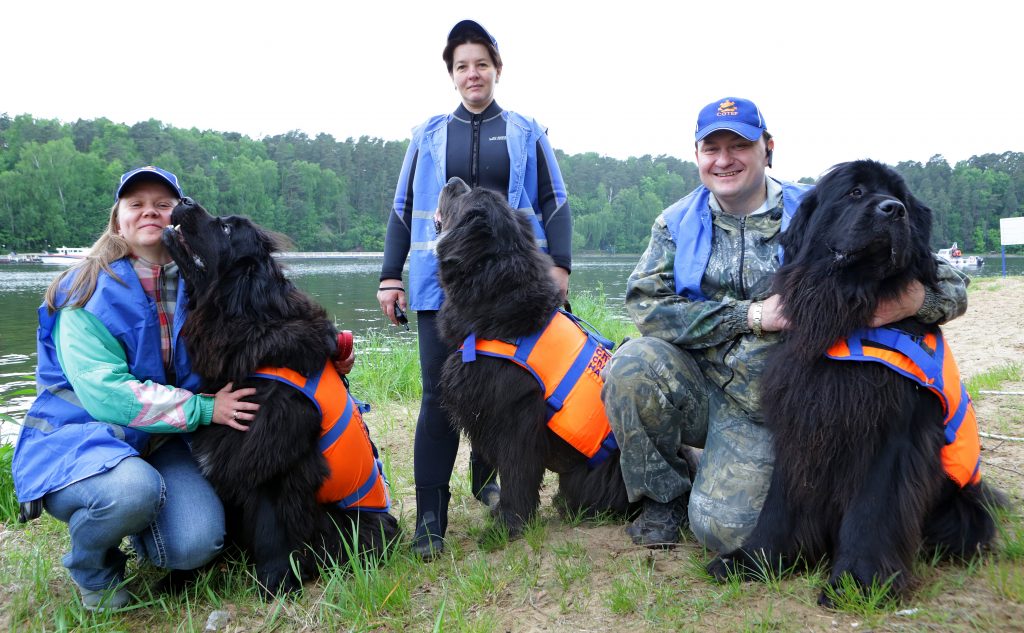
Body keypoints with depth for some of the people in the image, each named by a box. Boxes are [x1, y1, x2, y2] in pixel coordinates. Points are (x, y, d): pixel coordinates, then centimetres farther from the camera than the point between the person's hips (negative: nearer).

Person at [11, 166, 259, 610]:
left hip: (160, 441, 4)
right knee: (133, 489, -37)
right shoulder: (87, 294, -11)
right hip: (79, 436, -3)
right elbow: (106, 393, -21)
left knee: (196, 545, -22)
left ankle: (137, 529, 16)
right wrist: (203, 409, -25)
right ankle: (90, 566, 0)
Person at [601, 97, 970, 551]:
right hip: (692, 387, 2)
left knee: (724, 529, -20)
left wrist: (917, 300, -32)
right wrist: (753, 315, -19)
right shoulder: (677, 221, 3)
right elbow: (645, 304, -13)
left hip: (760, 410, -1)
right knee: (633, 365, -30)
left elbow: (950, 286, -5)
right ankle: (665, 496, -2)